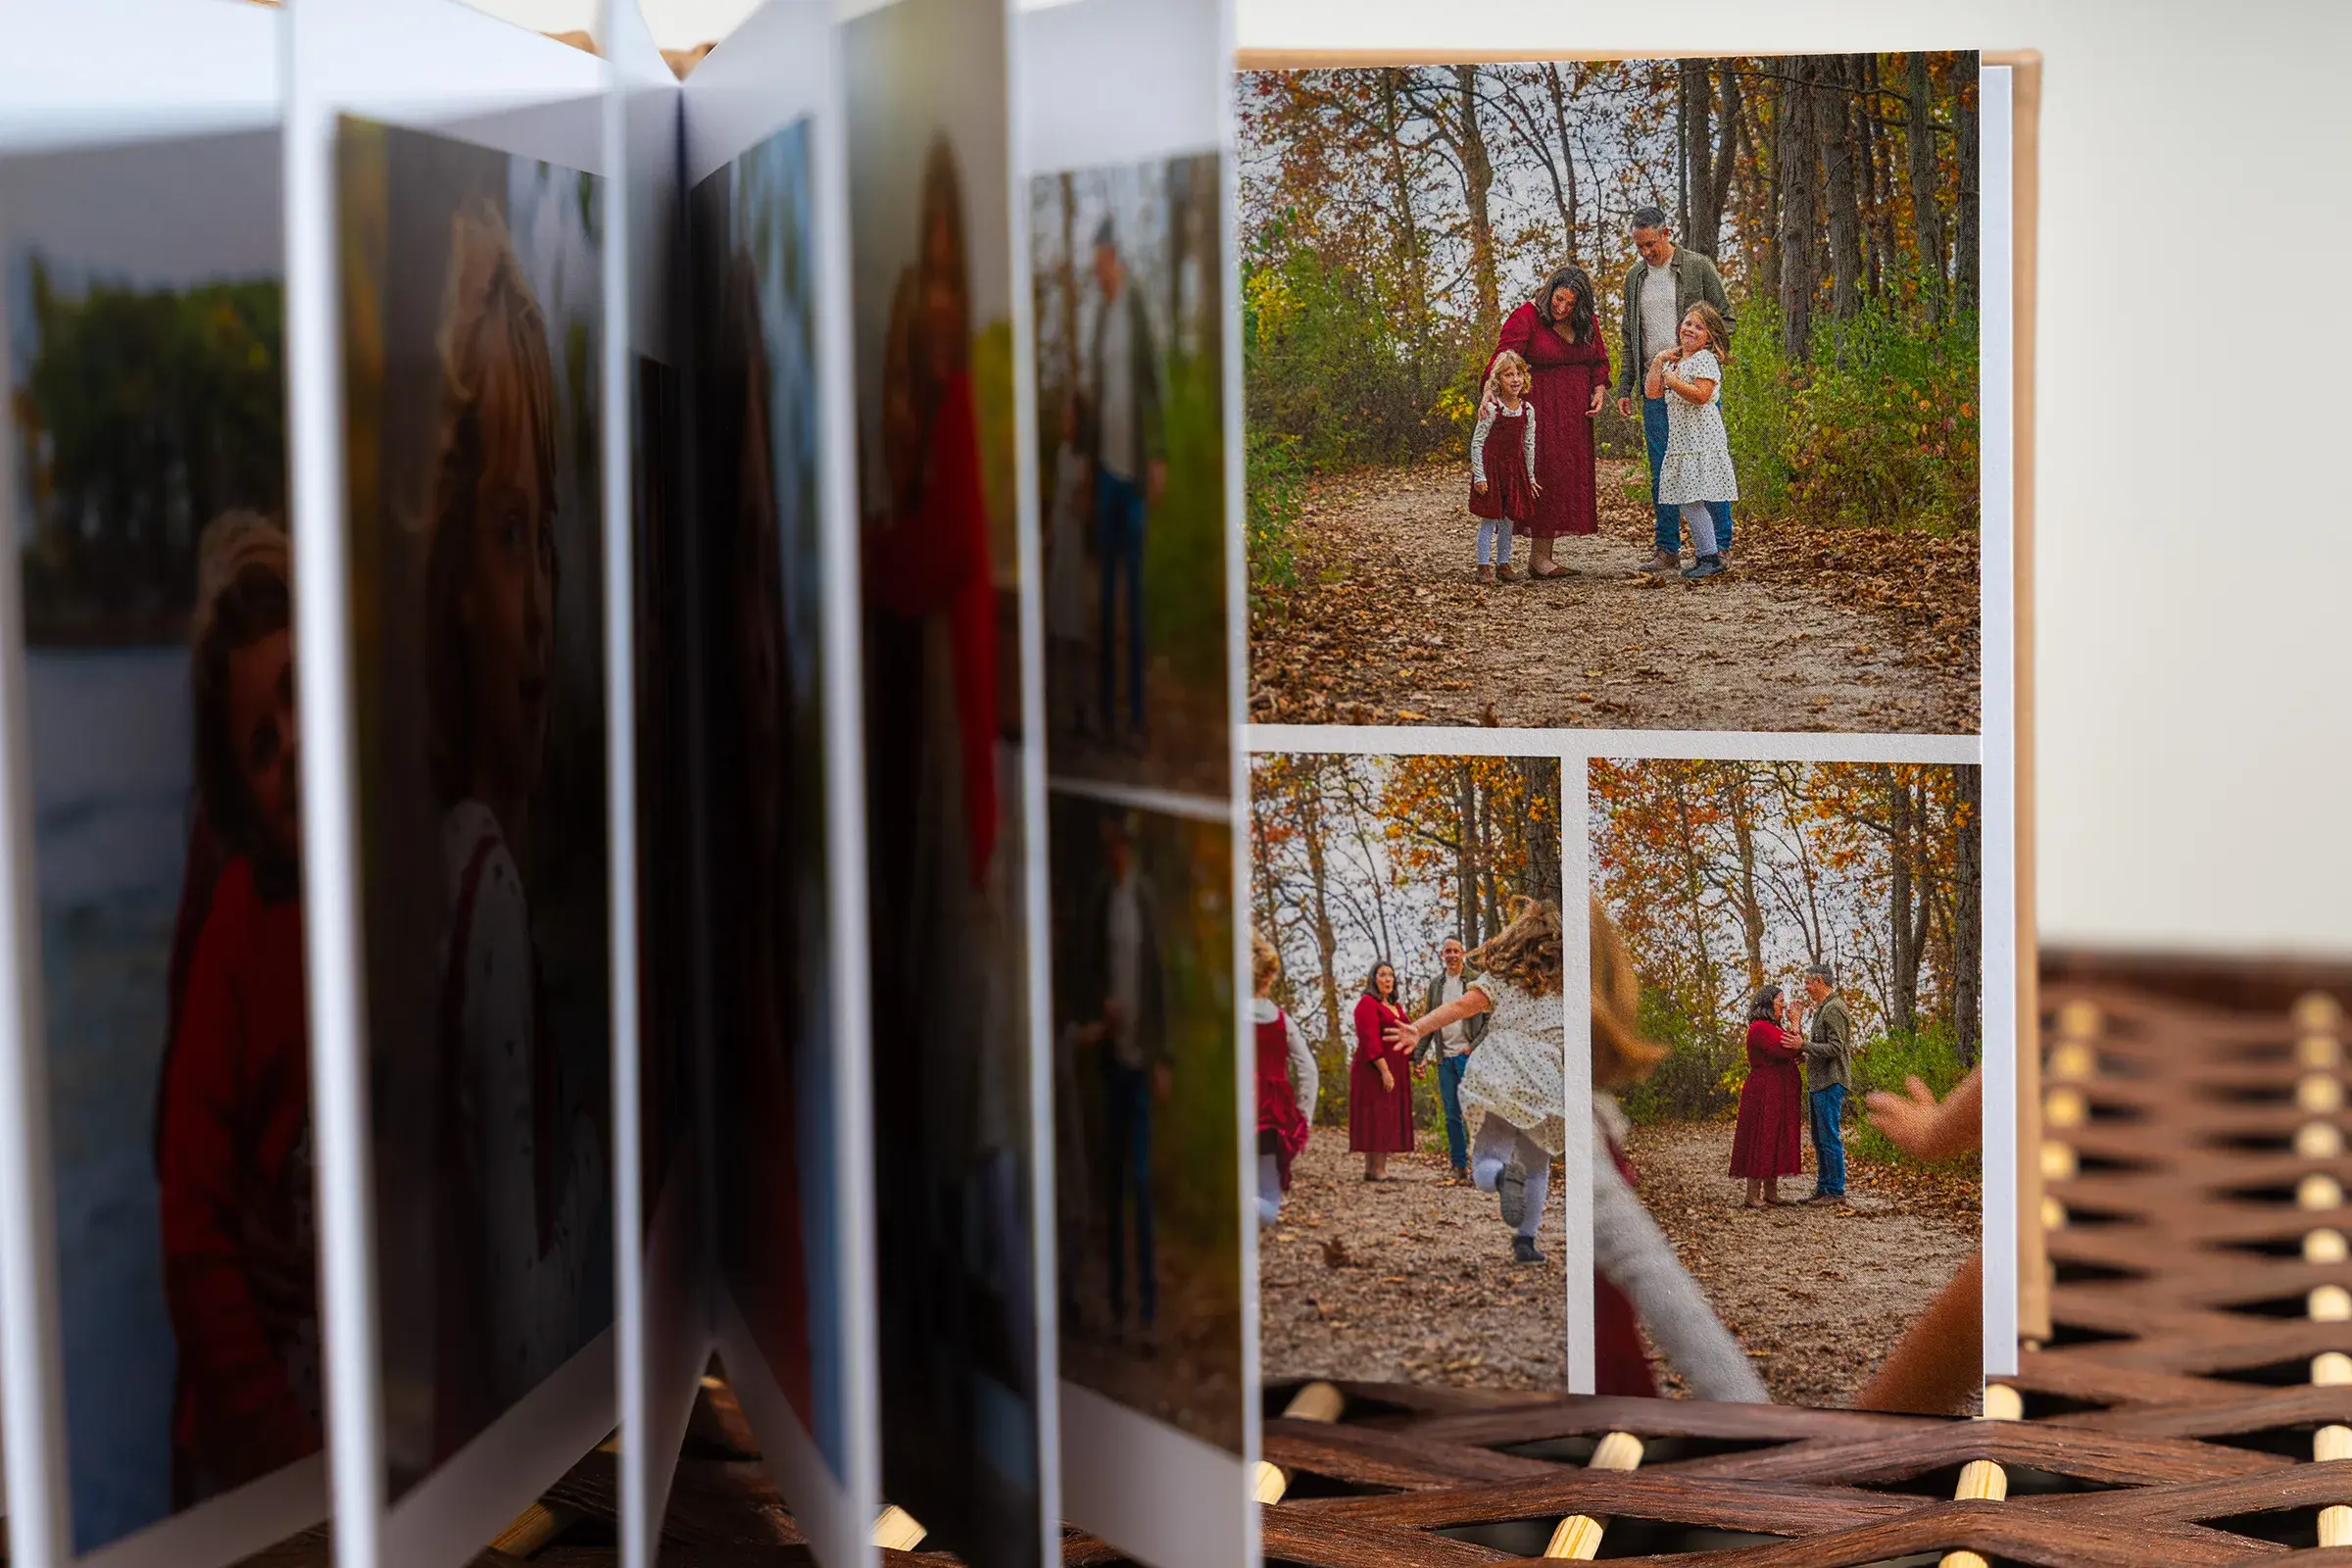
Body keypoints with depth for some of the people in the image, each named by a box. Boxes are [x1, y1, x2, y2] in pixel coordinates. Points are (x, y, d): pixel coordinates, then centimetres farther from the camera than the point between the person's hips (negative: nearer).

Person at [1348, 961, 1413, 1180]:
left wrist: (1415, 1060, 10)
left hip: (1396, 1070, 9)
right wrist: (1384, 1070, -22)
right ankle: (1374, 1170, -11)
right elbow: (1370, 1040, -17)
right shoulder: (1367, 1003, -9)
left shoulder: (1394, 1007, 19)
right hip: (1374, 1071, -9)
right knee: (1376, 1118, -10)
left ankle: (1380, 1168, 8)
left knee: (1390, 1120, 6)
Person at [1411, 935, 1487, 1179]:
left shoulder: (1477, 981, -1)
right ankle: (1459, 1166, 11)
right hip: (1445, 1057, 5)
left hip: (1469, 1055, -5)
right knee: (1452, 1115, 6)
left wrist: (1475, 1047, -13)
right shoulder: (1435, 985, 14)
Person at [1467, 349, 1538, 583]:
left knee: (1508, 520, 9)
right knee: (1489, 519, -2)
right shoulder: (1491, 409, -13)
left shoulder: (1527, 410, 2)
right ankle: (1484, 566, 3)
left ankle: (1503, 563, 19)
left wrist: (1530, 477, 13)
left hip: (1515, 468, 5)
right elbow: (1477, 443, -11)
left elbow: (1529, 445, 11)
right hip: (1491, 467, -5)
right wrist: (1479, 476, -13)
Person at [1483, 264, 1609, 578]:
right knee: (1543, 473, -12)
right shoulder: (1526, 318, -12)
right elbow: (1502, 358, -21)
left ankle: (1543, 555, 8)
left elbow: (1599, 360, 19)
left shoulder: (1587, 323, 8)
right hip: (1541, 409, -7)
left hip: (1575, 412, 7)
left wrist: (1600, 392, 2)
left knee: (1570, 476, 4)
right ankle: (1538, 556, -9)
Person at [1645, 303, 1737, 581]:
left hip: (1701, 441, -9)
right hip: (1680, 441, 9)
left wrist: (1672, 380, -15)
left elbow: (1701, 395, -20)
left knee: (1692, 500, -13)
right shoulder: (1674, 360, 18)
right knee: (1685, 502, 8)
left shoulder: (1705, 359, -9)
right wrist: (1658, 362, 5)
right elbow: (1653, 391, 12)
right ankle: (1706, 554, 14)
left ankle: (1711, 556, -9)